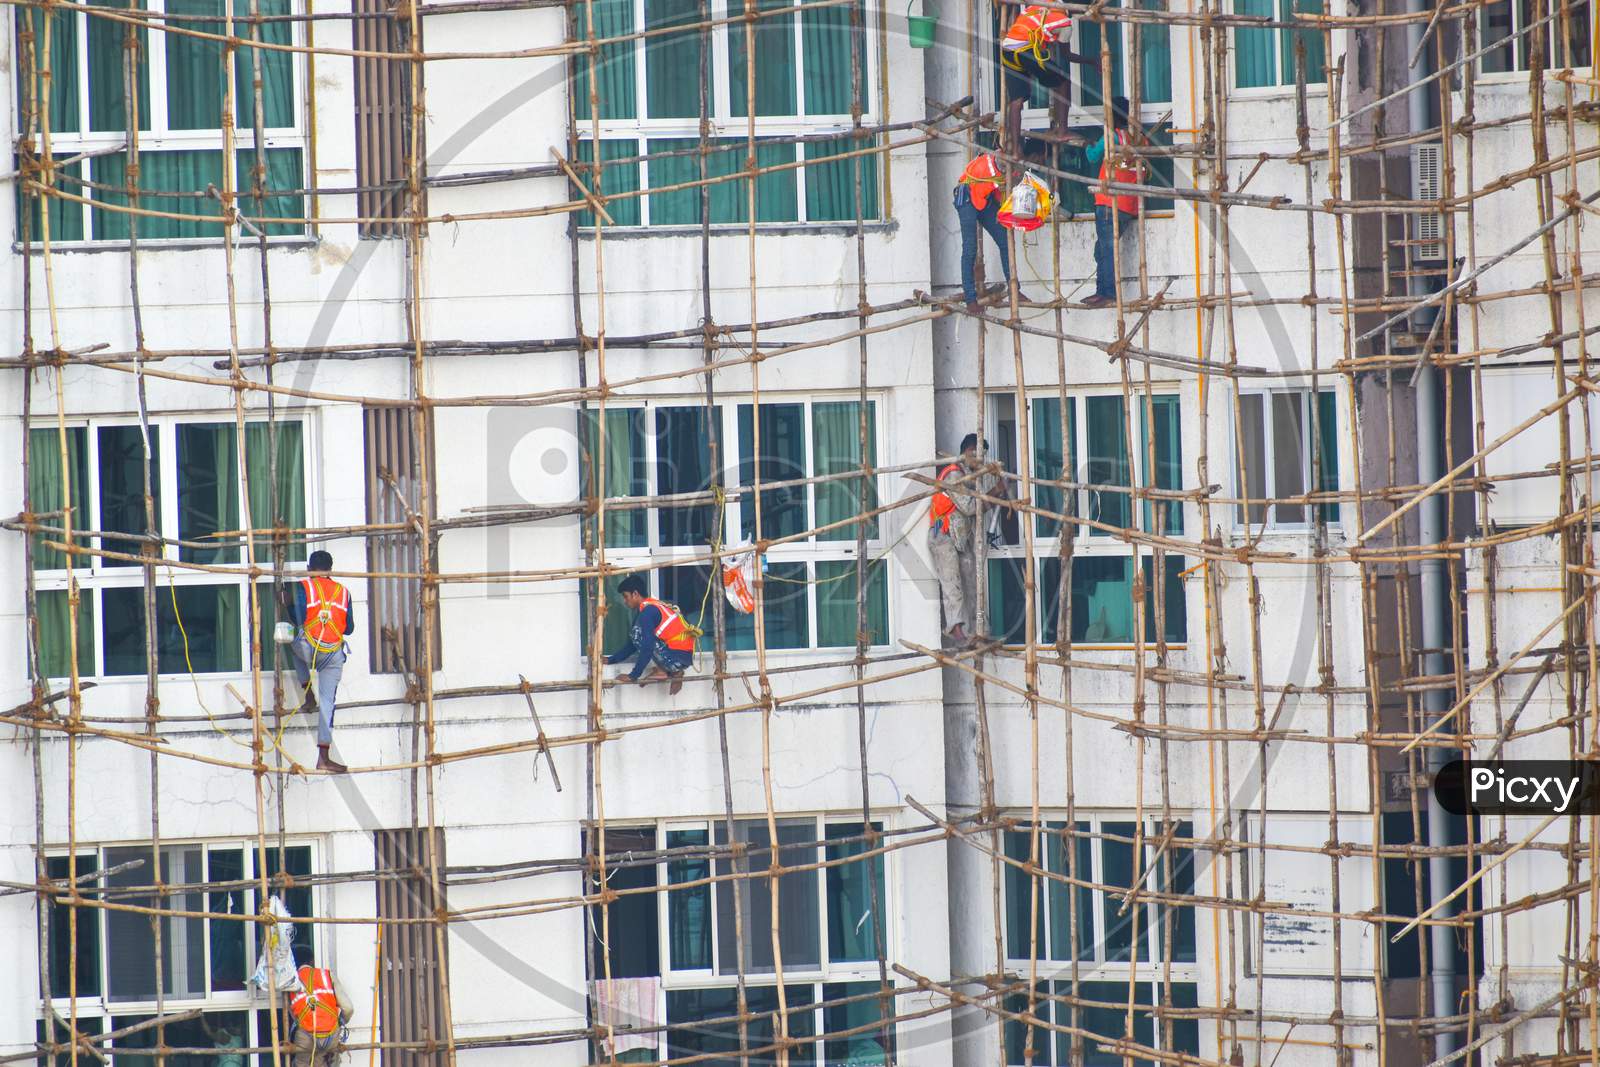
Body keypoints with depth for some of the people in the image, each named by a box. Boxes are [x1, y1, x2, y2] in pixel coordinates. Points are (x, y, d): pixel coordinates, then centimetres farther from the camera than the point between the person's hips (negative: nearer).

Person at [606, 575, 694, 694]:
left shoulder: (647, 611, -12)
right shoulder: (653, 606, 19)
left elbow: (647, 647, -20)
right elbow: (632, 645, 25)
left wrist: (633, 676, -16)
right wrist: (610, 660, 20)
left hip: (676, 658, -9)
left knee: (637, 633, -8)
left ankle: (661, 671, -4)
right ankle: (674, 672, 12)